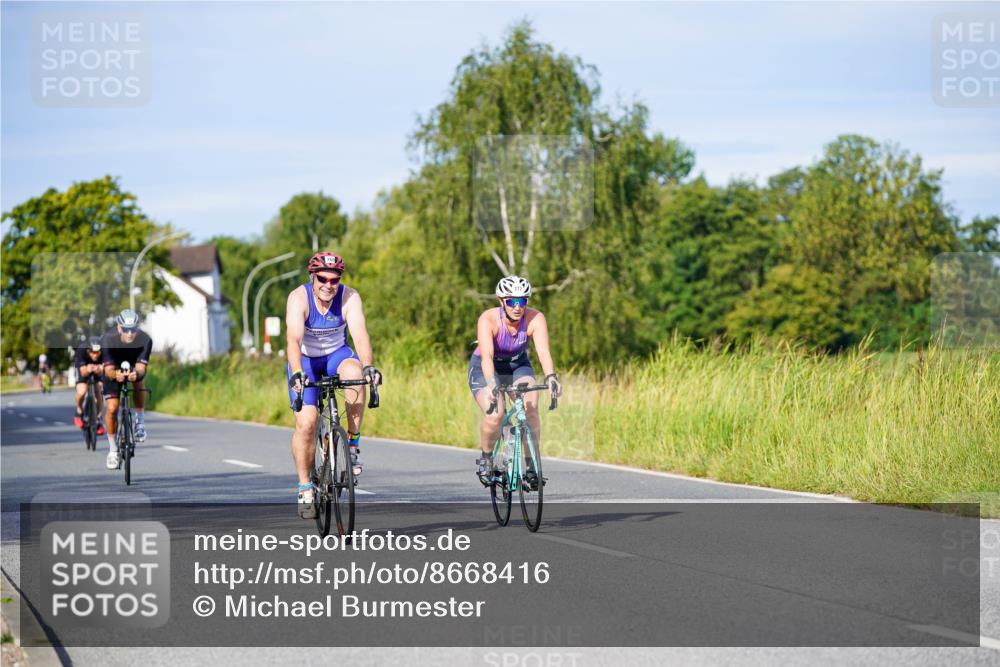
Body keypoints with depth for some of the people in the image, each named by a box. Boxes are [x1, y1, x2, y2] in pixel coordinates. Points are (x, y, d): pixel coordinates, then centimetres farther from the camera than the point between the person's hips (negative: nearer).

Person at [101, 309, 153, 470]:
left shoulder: (145, 340, -32)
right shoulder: (108, 340, -34)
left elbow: (141, 368, -36)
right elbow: (108, 370, -36)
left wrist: (137, 374, -60)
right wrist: (115, 375, -59)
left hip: (134, 367, 2)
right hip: (114, 371, -2)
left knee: (138, 381, -30)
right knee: (112, 408, -12)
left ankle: (140, 422, -12)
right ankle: (113, 450, 4)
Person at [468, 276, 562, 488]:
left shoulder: (535, 318, -24)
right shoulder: (488, 319, -30)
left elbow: (543, 351, -36)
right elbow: (486, 355, -42)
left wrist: (550, 377, -55)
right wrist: (490, 383, -59)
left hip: (518, 365, 2)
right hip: (486, 368, -2)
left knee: (531, 409, -24)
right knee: (495, 414, -27)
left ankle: (531, 464, -10)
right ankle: (485, 457, 1)